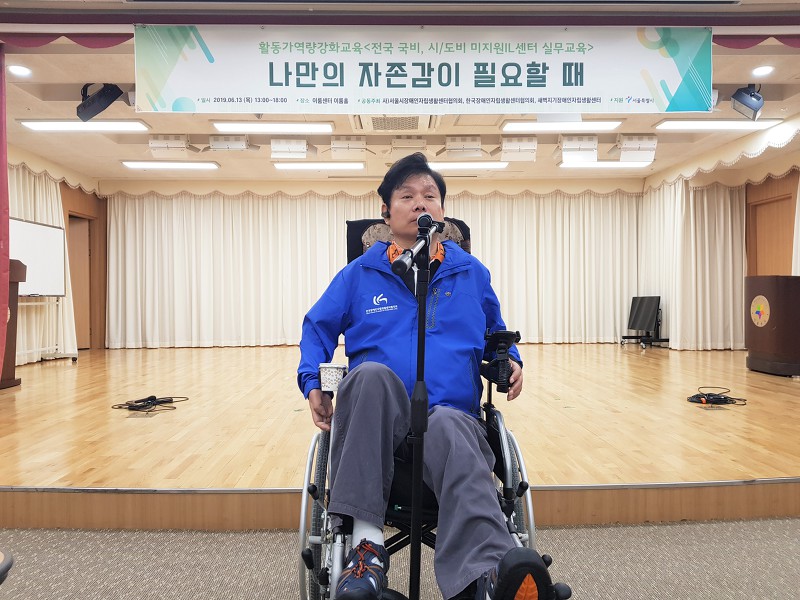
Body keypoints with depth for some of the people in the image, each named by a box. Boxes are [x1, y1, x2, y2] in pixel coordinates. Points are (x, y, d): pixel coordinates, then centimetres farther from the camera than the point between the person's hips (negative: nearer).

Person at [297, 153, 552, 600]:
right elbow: (318, 328, 21)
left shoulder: (472, 273, 18)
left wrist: (511, 362, 9)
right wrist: (314, 385, 3)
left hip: (452, 416, 0)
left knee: (451, 429, -38)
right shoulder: (360, 274, 14)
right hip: (377, 421, 1)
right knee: (371, 374, -36)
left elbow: (496, 333, 31)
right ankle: (367, 542, -35)